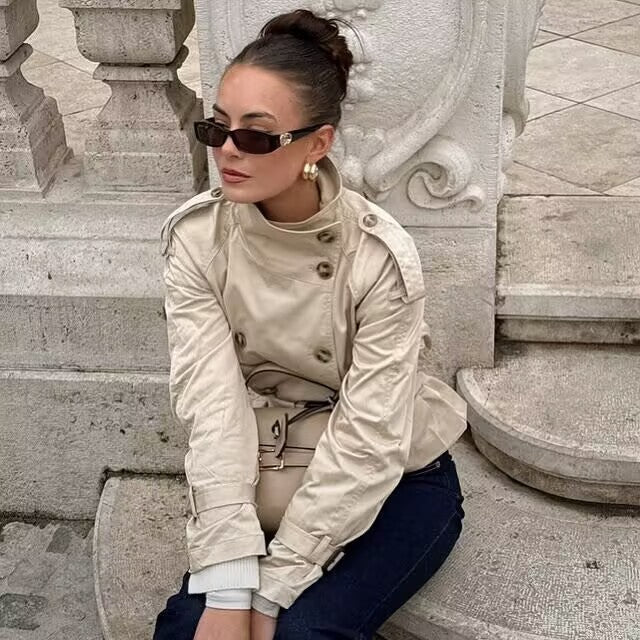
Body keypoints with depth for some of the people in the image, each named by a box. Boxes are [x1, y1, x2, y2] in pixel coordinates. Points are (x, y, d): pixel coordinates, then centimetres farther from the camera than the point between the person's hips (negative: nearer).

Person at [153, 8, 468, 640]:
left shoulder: (381, 257, -24)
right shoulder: (194, 237, -15)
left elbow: (367, 444, -25)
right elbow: (212, 405, -22)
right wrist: (229, 588, -29)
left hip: (395, 480, -2)